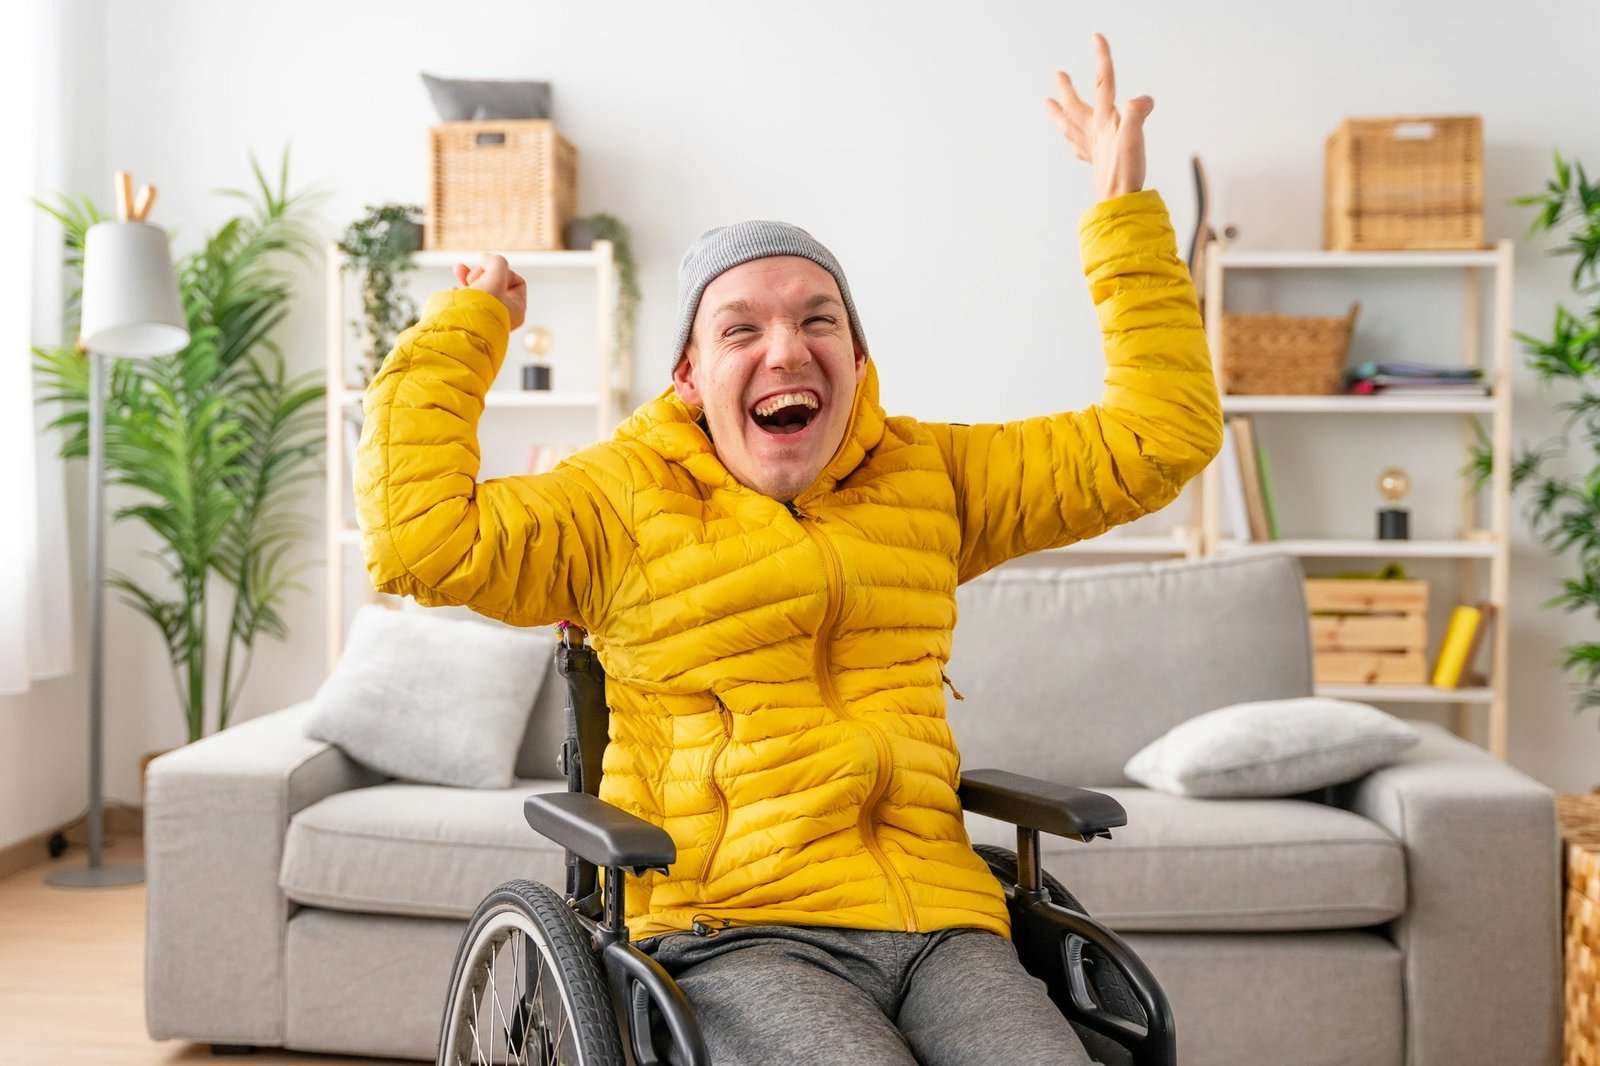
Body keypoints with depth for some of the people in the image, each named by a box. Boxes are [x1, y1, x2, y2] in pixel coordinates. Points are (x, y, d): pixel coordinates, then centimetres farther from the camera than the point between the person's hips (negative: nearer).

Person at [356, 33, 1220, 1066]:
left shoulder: (928, 476, 14)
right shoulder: (629, 498, 4)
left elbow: (1158, 437, 15)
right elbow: (419, 535, -10)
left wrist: (1126, 212, 13)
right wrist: (464, 330, 3)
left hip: (938, 916, 4)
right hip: (733, 930, -3)